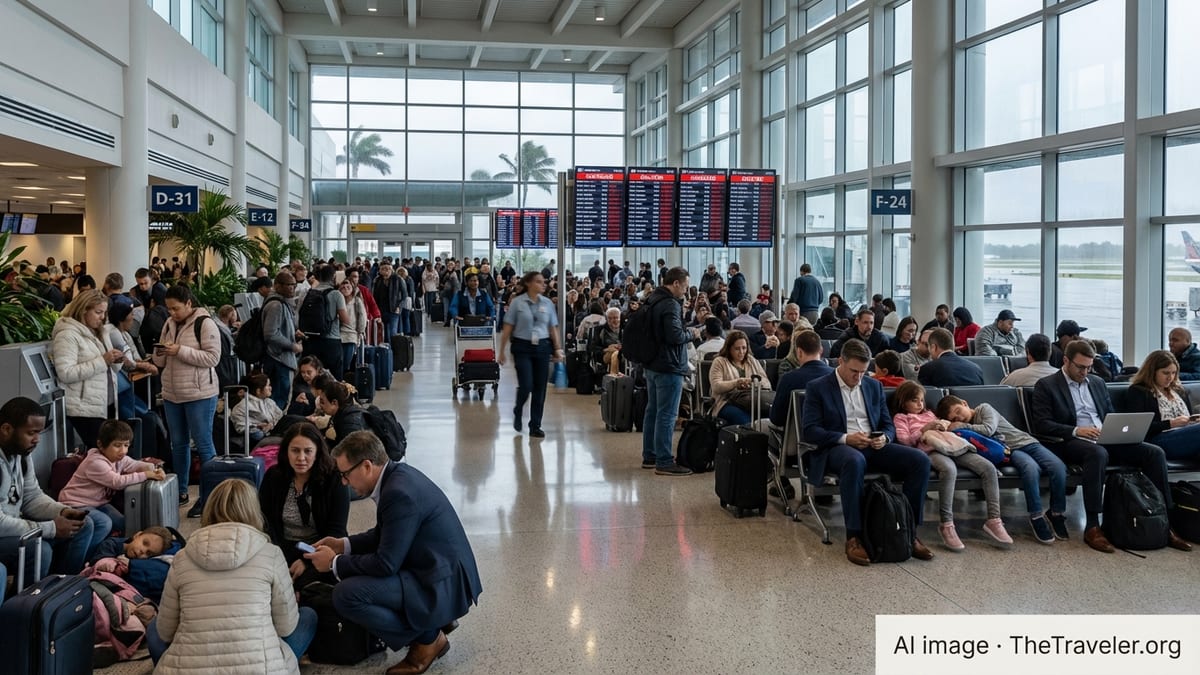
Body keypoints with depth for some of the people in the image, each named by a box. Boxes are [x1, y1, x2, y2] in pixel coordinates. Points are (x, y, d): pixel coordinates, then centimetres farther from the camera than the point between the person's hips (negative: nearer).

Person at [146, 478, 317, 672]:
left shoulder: (182, 559, 4)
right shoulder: (270, 554, -1)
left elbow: (165, 632, 13)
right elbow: (287, 627, 8)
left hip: (188, 669, 3)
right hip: (258, 668, -2)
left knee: (154, 629, 32)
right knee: (308, 616, 24)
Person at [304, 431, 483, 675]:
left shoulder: (399, 492, -26)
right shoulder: (397, 474, 4)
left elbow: (386, 563, -22)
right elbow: (384, 535, 19)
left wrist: (335, 563, -9)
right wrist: (344, 544, 9)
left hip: (443, 585, -10)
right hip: (437, 569, 10)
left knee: (345, 594, -21)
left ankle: (427, 638, -2)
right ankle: (436, 618, 18)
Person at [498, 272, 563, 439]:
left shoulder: (548, 303, 6)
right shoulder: (517, 303, -3)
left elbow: (553, 329, 11)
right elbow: (508, 328, -1)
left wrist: (557, 349, 5)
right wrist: (501, 351, -2)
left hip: (542, 348, 3)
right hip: (522, 348, -3)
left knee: (540, 388, 3)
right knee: (526, 386, -10)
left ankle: (535, 426, 14)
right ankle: (517, 413, 22)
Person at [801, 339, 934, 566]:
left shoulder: (874, 386, 18)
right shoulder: (817, 388, 2)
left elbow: (888, 425, 19)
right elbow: (810, 430, -6)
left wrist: (884, 438, -6)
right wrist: (846, 438, -20)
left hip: (873, 447, 5)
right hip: (838, 448, -5)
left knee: (920, 459, -20)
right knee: (855, 460, -42)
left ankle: (909, 532, -11)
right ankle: (853, 537, -33)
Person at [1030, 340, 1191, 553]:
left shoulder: (1097, 383, 22)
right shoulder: (1046, 385, 2)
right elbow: (1041, 424, -8)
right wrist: (1076, 431, -20)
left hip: (1106, 440, 6)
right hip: (1071, 442, -6)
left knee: (1155, 453, -15)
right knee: (1098, 452, -40)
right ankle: (1092, 526, -36)